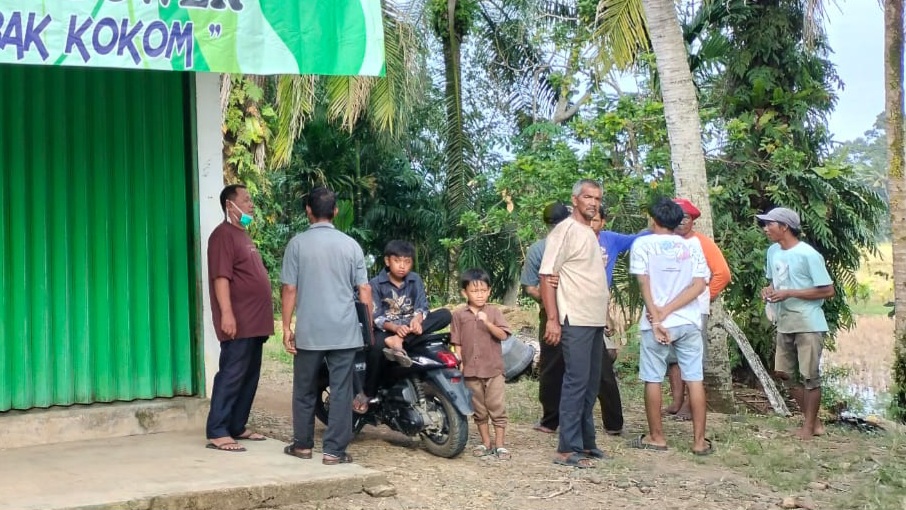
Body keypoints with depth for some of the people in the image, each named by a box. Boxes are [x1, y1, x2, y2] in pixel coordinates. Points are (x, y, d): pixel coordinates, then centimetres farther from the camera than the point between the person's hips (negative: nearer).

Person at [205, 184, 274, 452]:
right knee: (231, 376, -10)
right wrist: (226, 313, -27)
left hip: (254, 321, 10)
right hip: (238, 322, -10)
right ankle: (217, 432, -8)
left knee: (249, 377, 12)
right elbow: (221, 277, -19)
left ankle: (237, 427, 19)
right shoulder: (224, 235, -10)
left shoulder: (243, 235, 20)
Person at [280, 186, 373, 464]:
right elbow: (364, 290, 2)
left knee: (305, 389, 14)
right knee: (341, 390, 3)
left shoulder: (297, 243, -3)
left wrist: (286, 327, 4)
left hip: (309, 331, 0)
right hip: (344, 331, 1)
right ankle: (334, 450, 3)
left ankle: (302, 444, 23)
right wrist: (371, 326, 12)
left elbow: (290, 289, -4)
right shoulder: (350, 244, 2)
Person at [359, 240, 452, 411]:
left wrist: (417, 319, -29)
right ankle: (367, 393, -22)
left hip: (410, 326, 4)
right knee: (376, 346, -39)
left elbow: (422, 306, -5)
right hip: (387, 329, -3)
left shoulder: (415, 280, 5)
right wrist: (395, 327, -30)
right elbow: (375, 317, -12)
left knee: (445, 314, -21)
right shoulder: (375, 284, -6)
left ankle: (398, 341, -34)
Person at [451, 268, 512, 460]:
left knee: (497, 408, -1)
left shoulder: (493, 312, -1)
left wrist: (487, 323, -24)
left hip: (493, 369, -2)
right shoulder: (459, 316, 2)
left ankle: (500, 444, 5)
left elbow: (503, 335, -11)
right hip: (471, 371, 2)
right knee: (479, 410, 12)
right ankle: (486, 443, 22)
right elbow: (457, 343, 4)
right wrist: (459, 364, -1)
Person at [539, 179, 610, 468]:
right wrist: (552, 319, -19)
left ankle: (585, 442, 18)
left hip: (595, 321, 9)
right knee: (576, 382, -10)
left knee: (591, 383, 11)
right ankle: (568, 450, -8)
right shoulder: (565, 231, -8)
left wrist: (605, 314, 17)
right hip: (575, 320, -9)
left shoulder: (590, 234, 18)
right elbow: (546, 276, -13)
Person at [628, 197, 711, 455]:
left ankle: (656, 437, 13)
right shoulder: (692, 247, 7)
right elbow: (699, 285, -4)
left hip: (656, 322, -3)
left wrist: (657, 318, -11)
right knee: (695, 379, 5)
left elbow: (644, 284, -9)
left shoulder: (643, 244, 0)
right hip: (689, 322, 3)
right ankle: (699, 440, 6)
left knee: (653, 380, 7)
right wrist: (667, 311, -9)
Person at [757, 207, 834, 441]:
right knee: (784, 372, 11)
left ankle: (809, 426, 11)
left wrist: (789, 294, -21)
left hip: (808, 324, -8)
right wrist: (768, 289, -1)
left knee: (809, 376, -1)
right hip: (784, 323, 8)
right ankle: (813, 421, 23)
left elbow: (828, 291, -17)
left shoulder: (808, 255, -17)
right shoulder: (773, 251, 7)